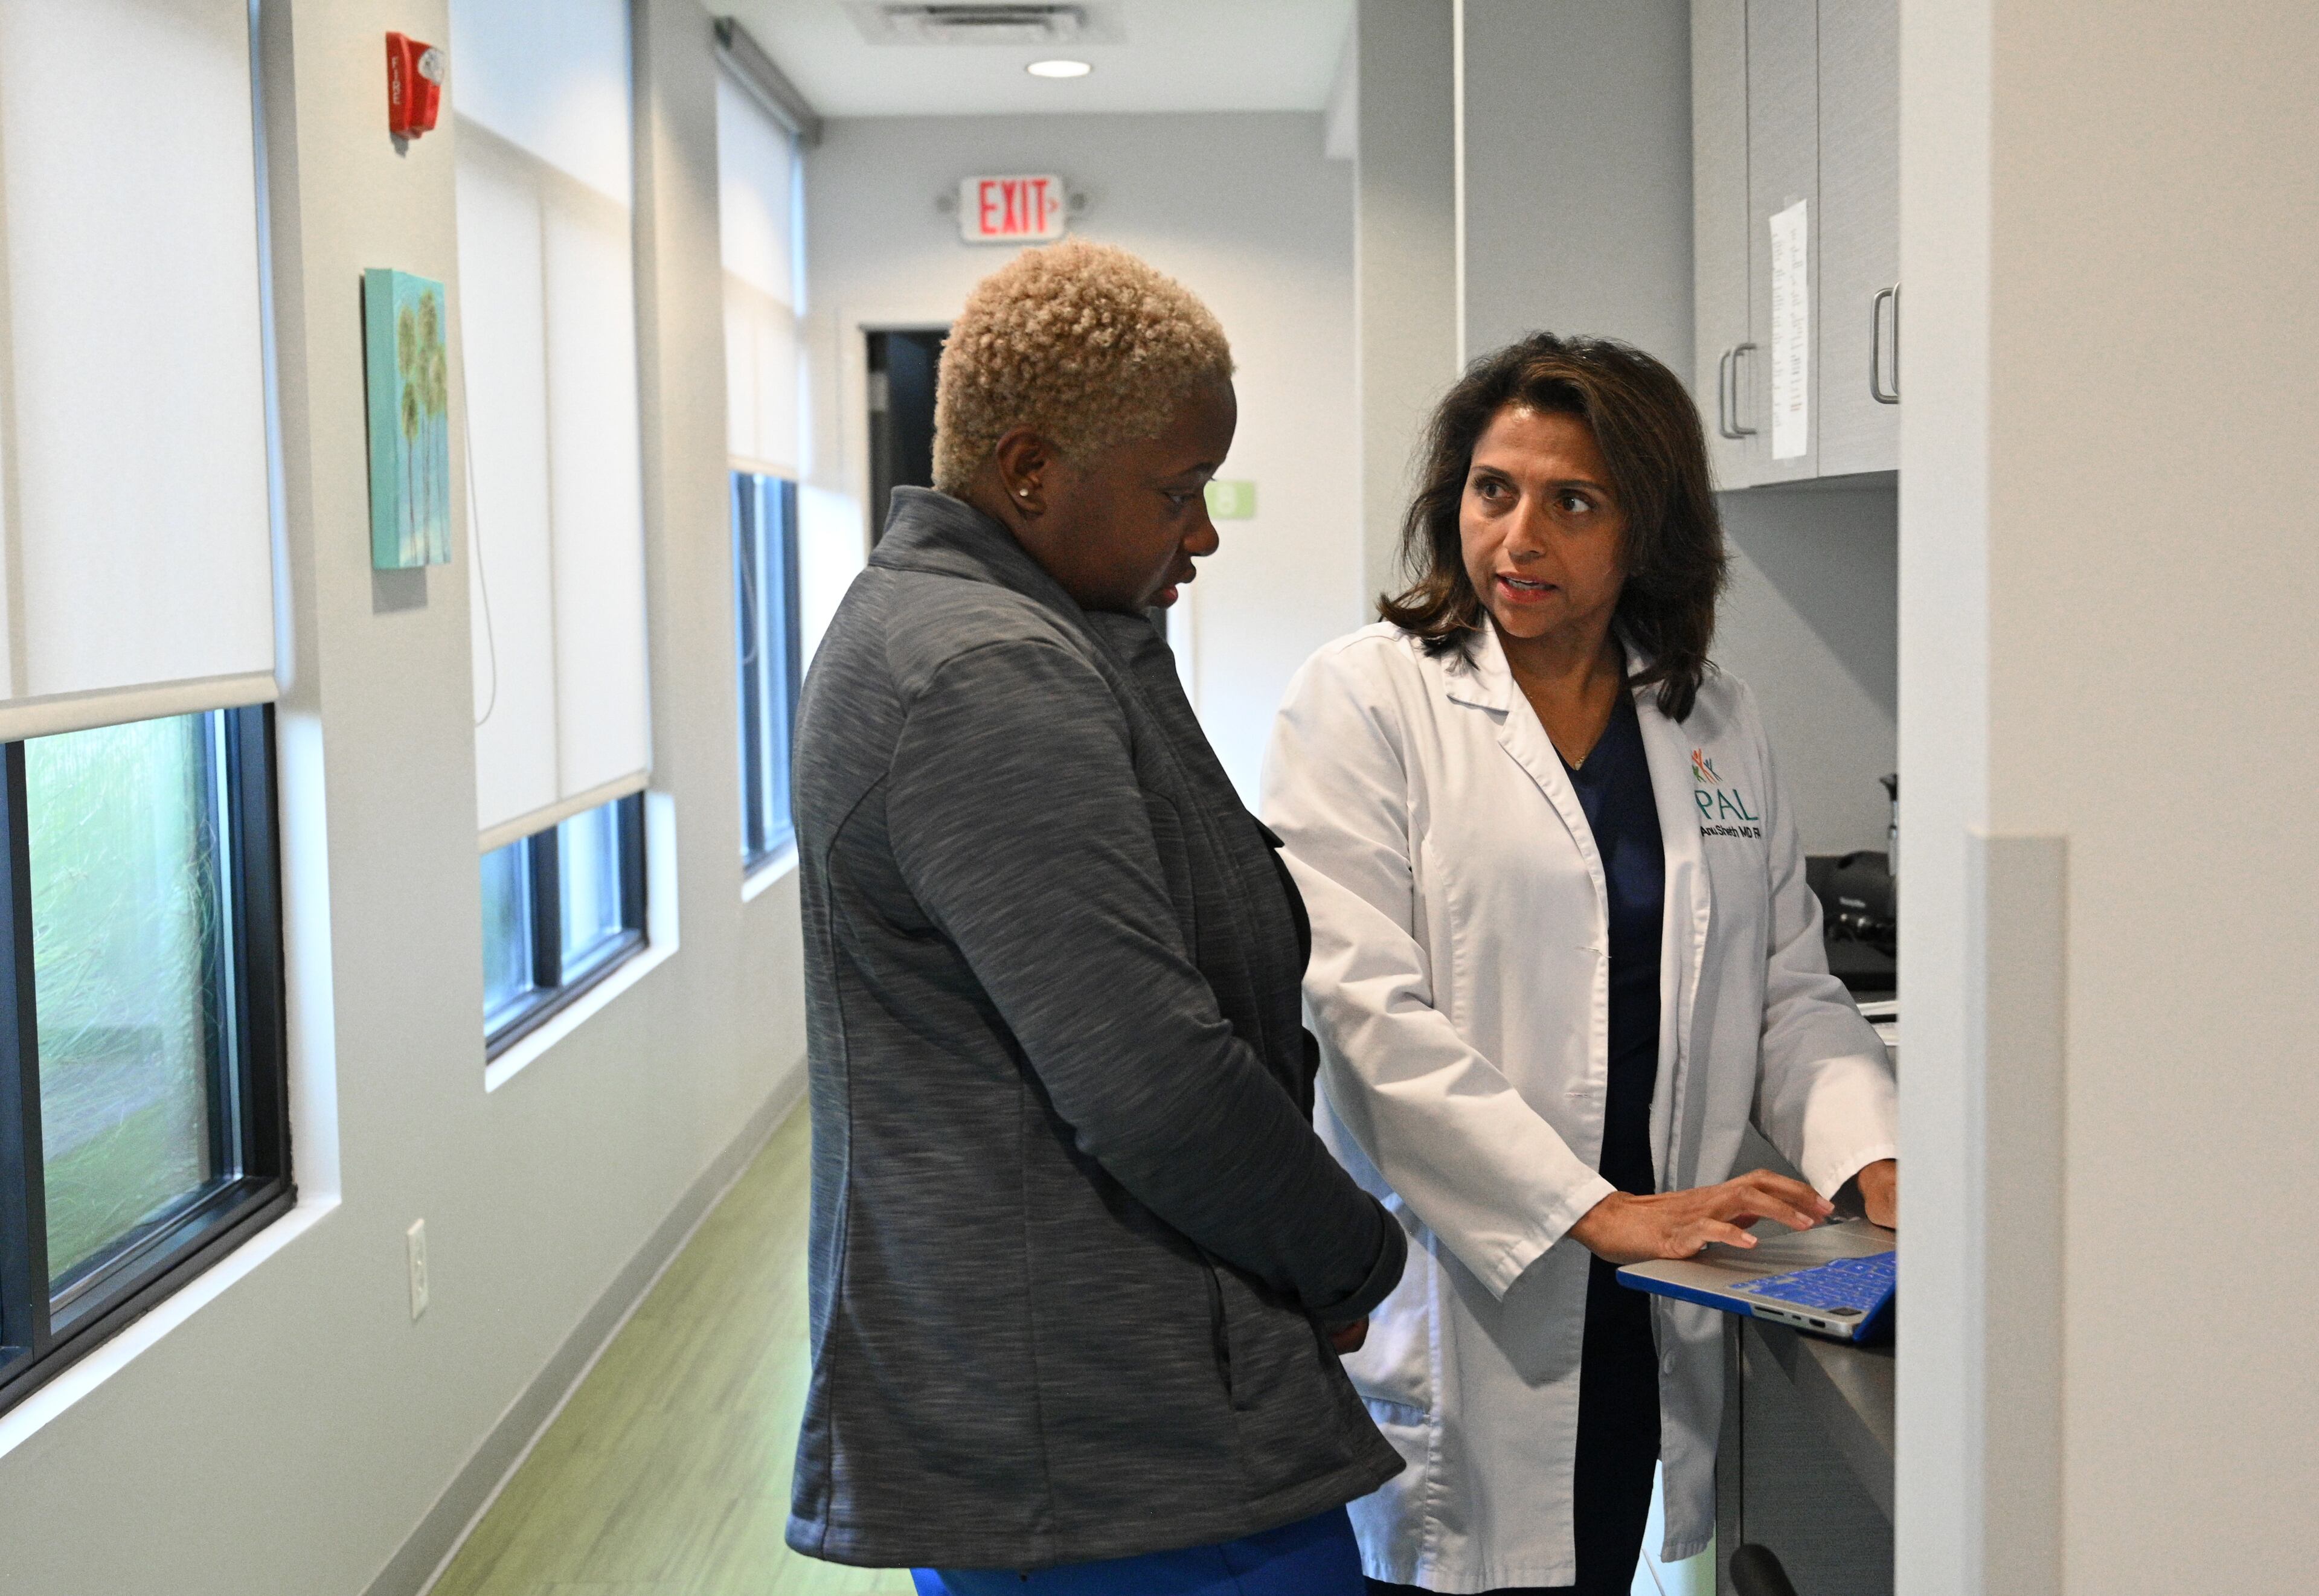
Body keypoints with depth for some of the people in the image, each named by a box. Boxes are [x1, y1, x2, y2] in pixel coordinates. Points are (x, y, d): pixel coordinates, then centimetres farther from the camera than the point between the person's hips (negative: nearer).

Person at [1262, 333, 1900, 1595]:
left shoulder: (1718, 727, 11)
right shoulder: (1364, 701, -5)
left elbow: (1789, 991, 14)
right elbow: (1364, 1006, -15)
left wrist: (1872, 1159, -6)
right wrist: (1596, 1212, -20)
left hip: (1645, 1333, 5)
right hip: (1446, 1330, -4)